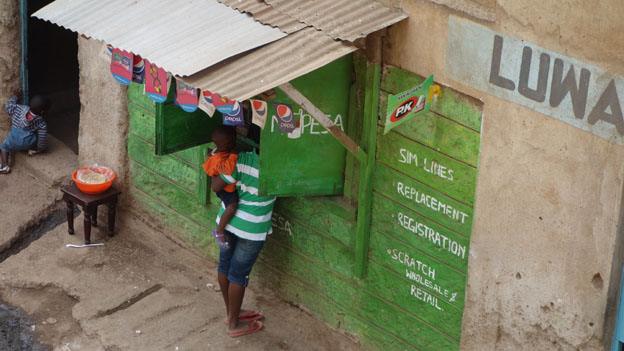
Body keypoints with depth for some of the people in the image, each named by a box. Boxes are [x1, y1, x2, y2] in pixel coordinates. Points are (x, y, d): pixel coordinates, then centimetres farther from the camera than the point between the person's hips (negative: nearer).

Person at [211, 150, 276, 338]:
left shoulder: (241, 157, -17)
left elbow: (215, 186, -12)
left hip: (228, 219, 4)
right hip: (252, 229, -4)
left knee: (225, 265, 20)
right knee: (239, 273, 10)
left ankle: (231, 313, 41)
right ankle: (234, 324, 26)